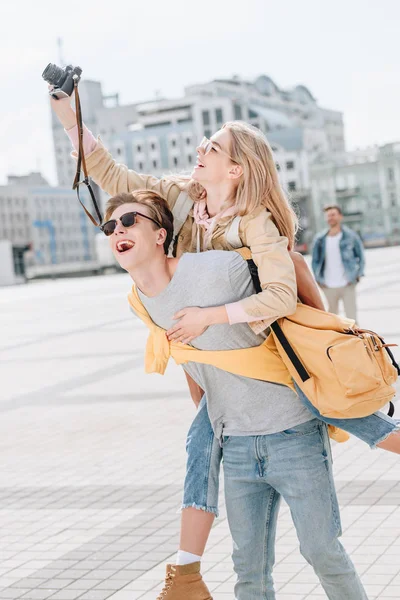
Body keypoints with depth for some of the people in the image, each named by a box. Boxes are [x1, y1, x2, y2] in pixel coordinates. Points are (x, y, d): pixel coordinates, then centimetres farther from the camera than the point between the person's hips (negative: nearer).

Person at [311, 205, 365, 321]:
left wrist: (358, 275, -1)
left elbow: (361, 257, 9)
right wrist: (318, 279, 4)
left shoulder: (351, 236, 0)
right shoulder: (320, 239, 4)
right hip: (329, 286, 2)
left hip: (347, 285, -2)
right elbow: (315, 260, 13)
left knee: (351, 318, -3)